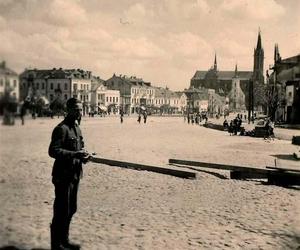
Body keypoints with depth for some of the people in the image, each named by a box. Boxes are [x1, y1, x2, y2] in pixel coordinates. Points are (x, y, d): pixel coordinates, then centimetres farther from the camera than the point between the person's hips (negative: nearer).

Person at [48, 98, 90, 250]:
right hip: (63, 176, -9)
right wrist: (75, 154, -28)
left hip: (75, 175, 9)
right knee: (61, 211, -1)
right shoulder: (61, 129, -15)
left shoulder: (76, 128, 14)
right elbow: (53, 151, -23)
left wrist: (83, 155, 3)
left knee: (71, 209, 17)